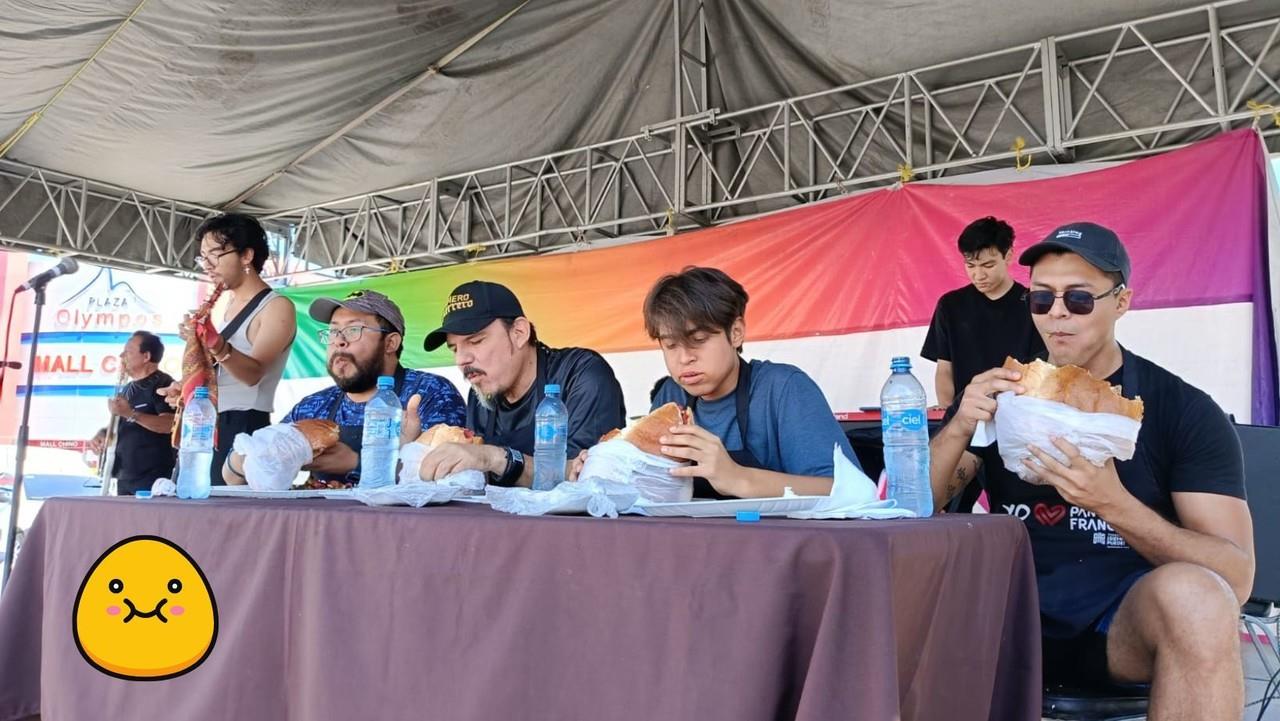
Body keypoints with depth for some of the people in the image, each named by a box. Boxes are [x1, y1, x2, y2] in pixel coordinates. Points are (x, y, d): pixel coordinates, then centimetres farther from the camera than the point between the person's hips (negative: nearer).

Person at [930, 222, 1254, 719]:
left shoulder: (1185, 411, -1)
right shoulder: (1000, 394, 6)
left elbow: (1236, 577, -10)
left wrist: (1114, 504, -27)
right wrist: (958, 429, -19)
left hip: (1128, 621, -1)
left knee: (1192, 594, -34)